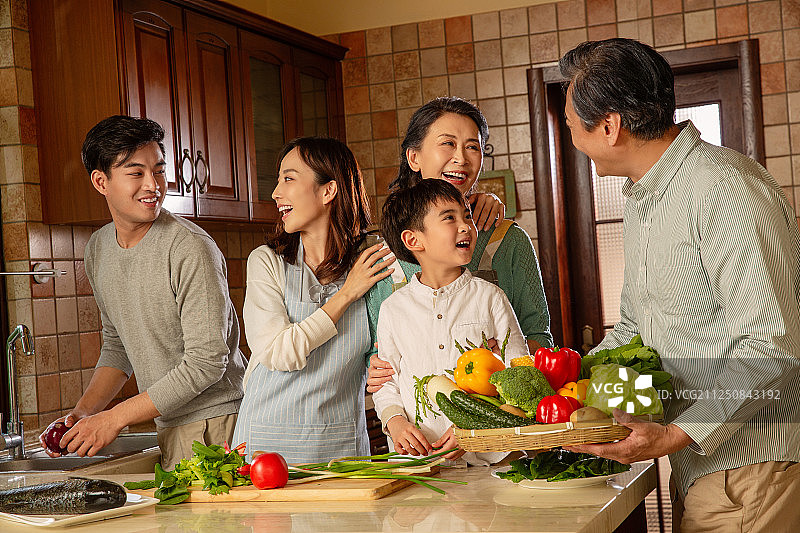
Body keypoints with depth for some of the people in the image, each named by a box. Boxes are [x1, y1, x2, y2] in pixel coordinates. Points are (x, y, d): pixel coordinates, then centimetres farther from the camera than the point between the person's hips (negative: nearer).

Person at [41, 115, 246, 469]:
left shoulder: (191, 249, -18)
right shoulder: (98, 249, 7)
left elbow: (206, 362, -20)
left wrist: (113, 419, -16)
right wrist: (83, 412, 2)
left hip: (216, 422, -6)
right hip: (169, 426, 6)